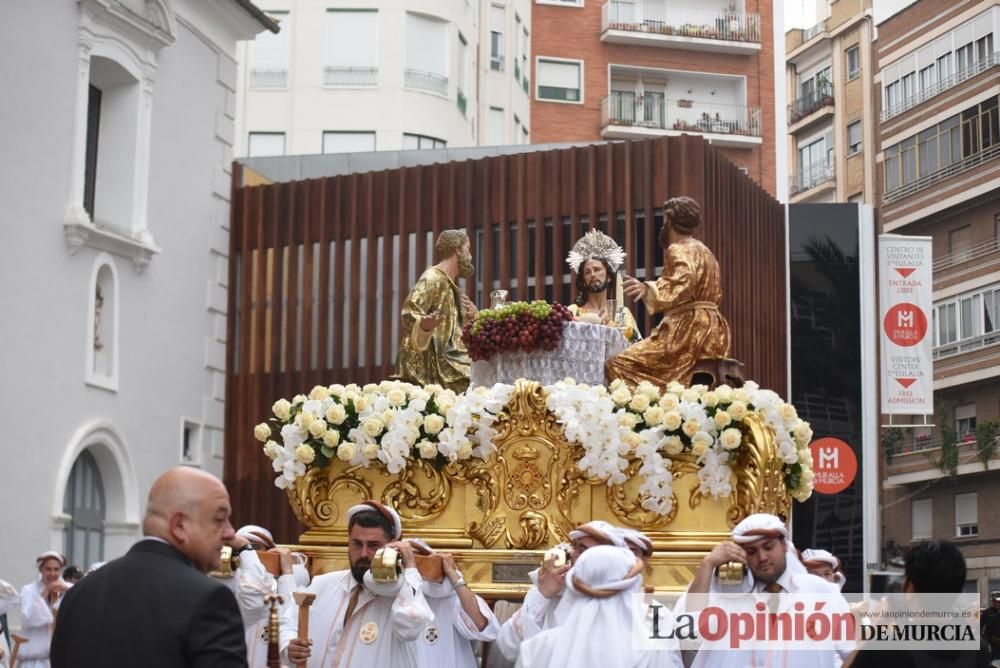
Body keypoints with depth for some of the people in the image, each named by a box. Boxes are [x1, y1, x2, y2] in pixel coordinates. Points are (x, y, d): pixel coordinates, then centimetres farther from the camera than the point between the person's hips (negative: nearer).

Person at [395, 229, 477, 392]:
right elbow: (408, 315, -21)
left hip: (449, 366, 10)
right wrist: (425, 324, -41)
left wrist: (471, 317, 11)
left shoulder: (449, 284, 20)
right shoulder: (432, 279, -10)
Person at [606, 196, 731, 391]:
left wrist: (647, 289, -32)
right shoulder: (704, 251, 24)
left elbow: (683, 283, -23)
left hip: (688, 331, -10)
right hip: (709, 332, 10)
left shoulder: (679, 250, -5)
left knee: (617, 366, -14)